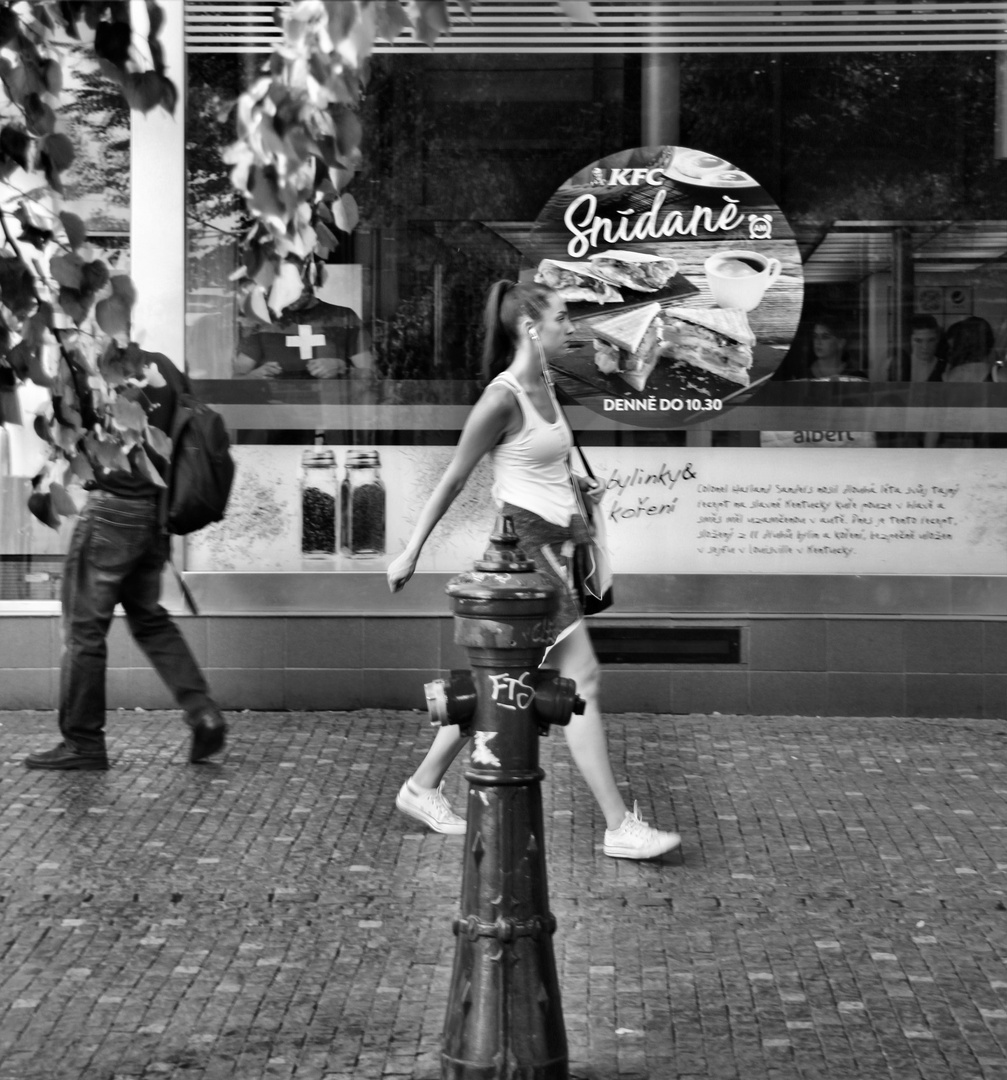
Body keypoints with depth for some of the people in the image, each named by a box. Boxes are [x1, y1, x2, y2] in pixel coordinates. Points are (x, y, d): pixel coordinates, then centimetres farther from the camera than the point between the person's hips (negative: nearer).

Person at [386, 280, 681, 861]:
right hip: (526, 544, -9)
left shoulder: (544, 386, 10)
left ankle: (423, 787, 26)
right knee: (580, 680, -8)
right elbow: (454, 479, -11)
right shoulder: (503, 398, -16)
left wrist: (576, 481, 9)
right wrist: (411, 553, -7)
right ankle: (620, 827, -4)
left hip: (551, 545, 9)